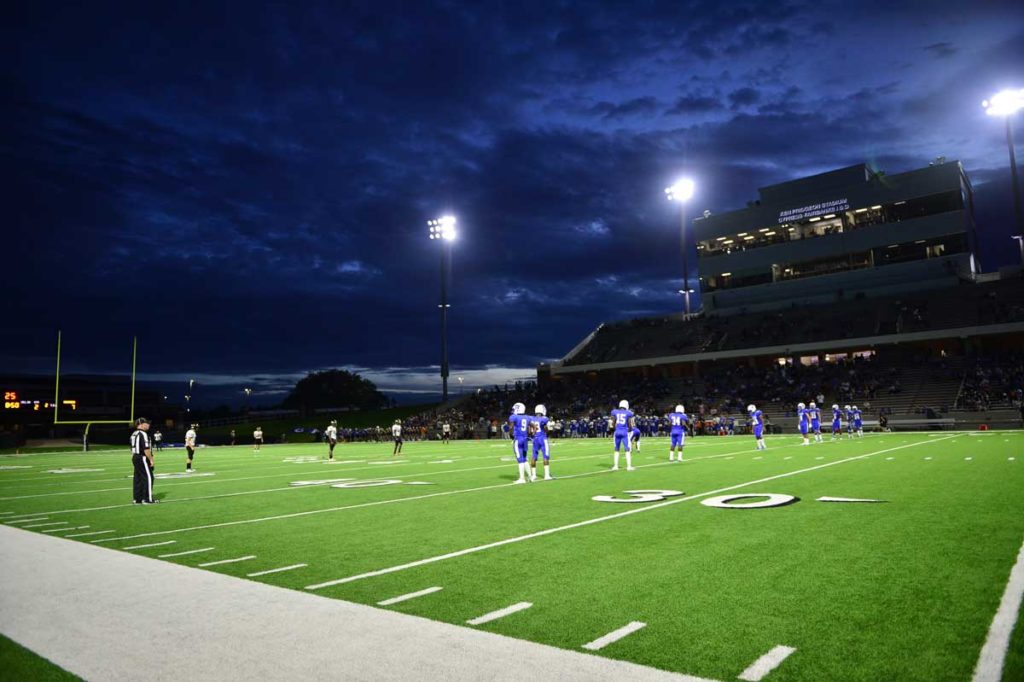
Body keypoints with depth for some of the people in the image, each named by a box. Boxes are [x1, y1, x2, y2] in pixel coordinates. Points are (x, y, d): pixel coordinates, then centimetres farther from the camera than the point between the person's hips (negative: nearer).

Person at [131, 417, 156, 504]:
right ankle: (148, 499, -1)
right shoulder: (143, 434, -16)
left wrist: (135, 460, 23)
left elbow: (133, 448, 18)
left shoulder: (134, 434, 13)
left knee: (137, 478, 11)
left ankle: (138, 499, 15)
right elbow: (146, 449, -21)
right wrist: (151, 459, -13)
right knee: (148, 477, -3)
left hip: (135, 457, 10)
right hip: (142, 458, -9)